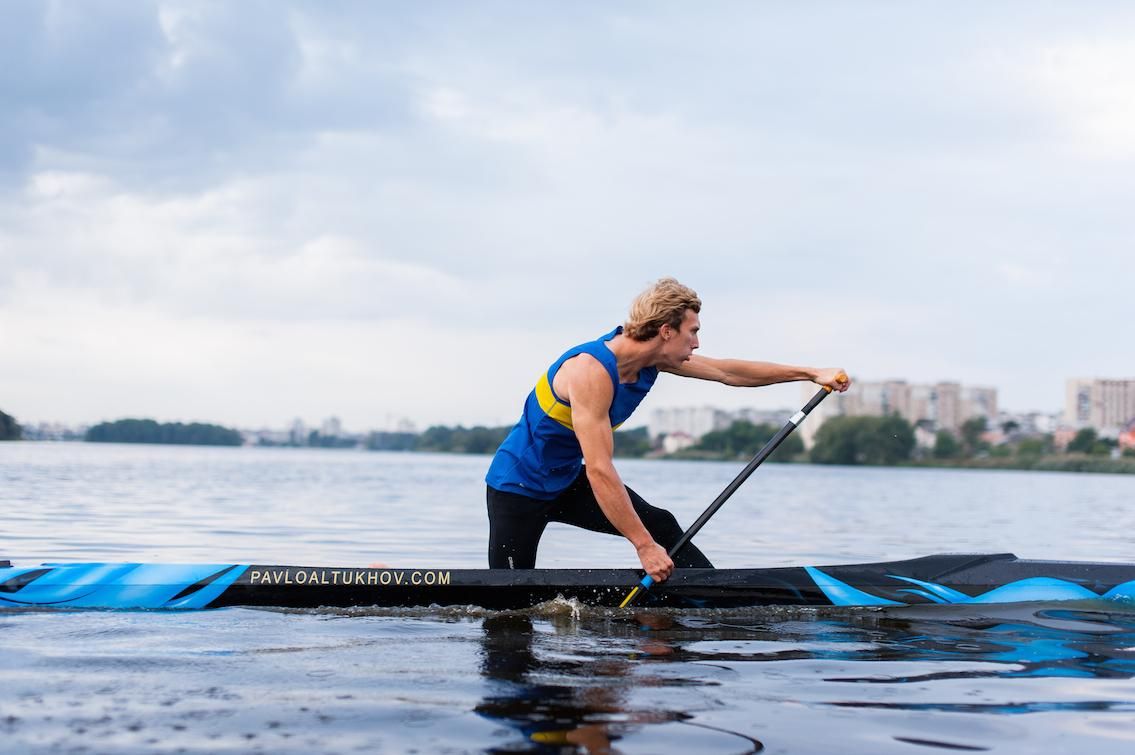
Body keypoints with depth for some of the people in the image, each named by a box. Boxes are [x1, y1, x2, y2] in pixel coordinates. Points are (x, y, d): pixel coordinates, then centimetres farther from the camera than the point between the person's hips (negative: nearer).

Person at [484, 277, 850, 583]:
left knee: (659, 526, 1)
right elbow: (599, 470, -36)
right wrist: (644, 546, -35)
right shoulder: (591, 371, -32)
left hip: (568, 480, 8)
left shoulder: (653, 358, -5)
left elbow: (728, 371, 6)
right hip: (518, 486, -8)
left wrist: (811, 373, 6)